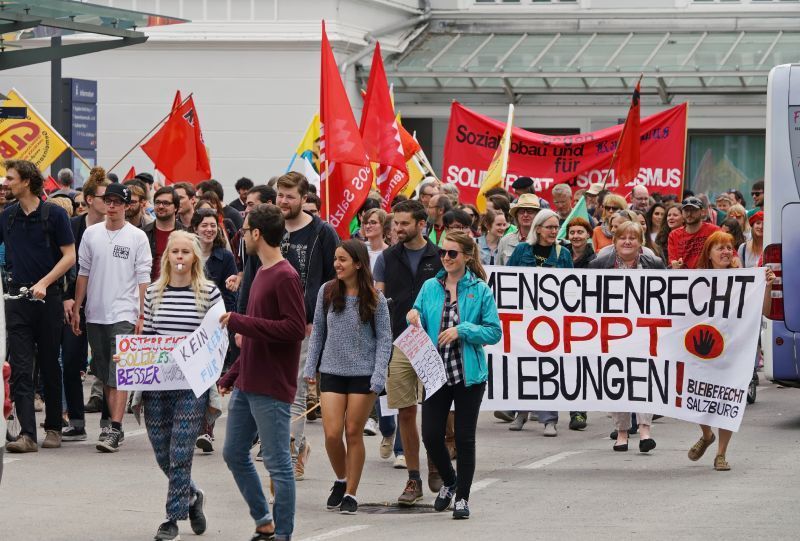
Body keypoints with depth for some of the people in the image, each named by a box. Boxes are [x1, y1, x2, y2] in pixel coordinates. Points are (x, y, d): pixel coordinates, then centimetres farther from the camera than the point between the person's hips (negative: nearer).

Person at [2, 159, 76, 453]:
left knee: (50, 366, 7)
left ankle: (53, 429, 18)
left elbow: (69, 256, -6)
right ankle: (27, 434, -11)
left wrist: (44, 283, -16)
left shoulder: (54, 214, -4)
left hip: (48, 297, -3)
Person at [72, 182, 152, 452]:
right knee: (104, 374, 9)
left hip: (124, 314, -4)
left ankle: (114, 429, -19)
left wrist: (142, 314, -7)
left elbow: (143, 278, -2)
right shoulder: (91, 233, 8)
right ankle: (115, 426, 16)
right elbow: (83, 273, 12)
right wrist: (76, 308, 9)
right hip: (95, 314, 4)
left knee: (119, 374, -13)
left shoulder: (137, 237, -1)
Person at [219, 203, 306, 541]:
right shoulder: (262, 273, 15)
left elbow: (295, 328, -21)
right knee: (234, 454, 15)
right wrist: (232, 375, 18)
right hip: (247, 385, 10)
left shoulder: (285, 277, -13)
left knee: (277, 463, -3)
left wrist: (239, 322, -19)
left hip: (272, 388, -10)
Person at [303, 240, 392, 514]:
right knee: (332, 434, -4)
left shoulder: (374, 299, -6)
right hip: (331, 371, 2)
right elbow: (318, 332, 10)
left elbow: (384, 339, -3)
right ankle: (341, 480, 23)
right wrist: (310, 367, 6)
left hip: (363, 373, -2)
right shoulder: (327, 292, 1)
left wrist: (378, 377, -11)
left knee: (354, 433, 2)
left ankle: (351, 493, 13)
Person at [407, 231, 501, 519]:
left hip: (468, 374, -3)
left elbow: (494, 332, -5)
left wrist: (462, 330, -17)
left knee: (464, 437, 3)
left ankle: (462, 496, 16)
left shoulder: (480, 290, -2)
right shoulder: (430, 288, 6)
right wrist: (414, 320, -13)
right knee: (431, 434, -1)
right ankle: (449, 481, 27)